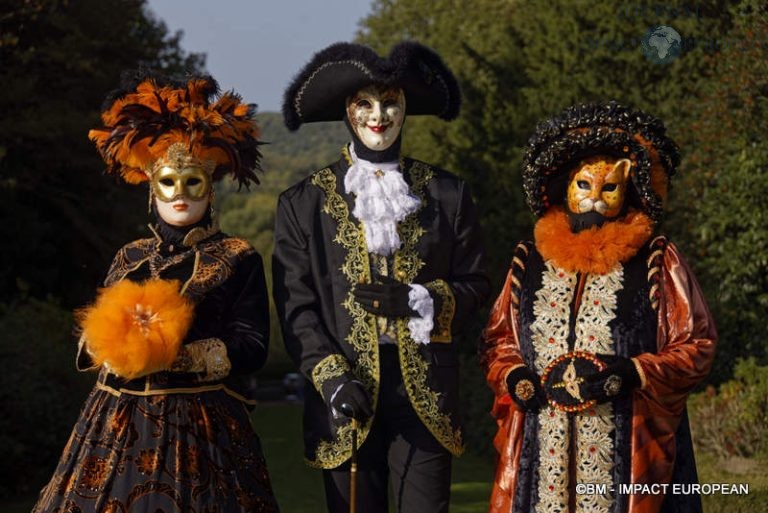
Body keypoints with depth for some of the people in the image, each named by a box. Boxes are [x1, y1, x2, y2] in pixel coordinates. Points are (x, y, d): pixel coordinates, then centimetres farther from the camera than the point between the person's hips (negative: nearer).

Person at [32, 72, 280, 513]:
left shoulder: (238, 260, 1)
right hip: (119, 425, 4)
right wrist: (115, 339, -7)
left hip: (200, 427, -4)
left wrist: (173, 357, -17)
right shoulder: (130, 259, 15)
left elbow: (252, 347, -9)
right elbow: (88, 341, 16)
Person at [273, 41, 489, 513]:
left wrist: (418, 300, -10)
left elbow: (475, 285, 9)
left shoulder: (448, 195, 8)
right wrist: (331, 377, -10)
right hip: (347, 395, 0)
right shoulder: (305, 203, 6)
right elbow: (296, 306, 2)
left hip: (427, 394, 1)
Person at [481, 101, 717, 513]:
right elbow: (499, 340, 19)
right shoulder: (529, 262, 13)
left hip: (627, 452, -3)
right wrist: (513, 376, -2)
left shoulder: (657, 262, 3)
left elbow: (695, 346, 1)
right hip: (539, 448, 3)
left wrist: (631, 372, -14)